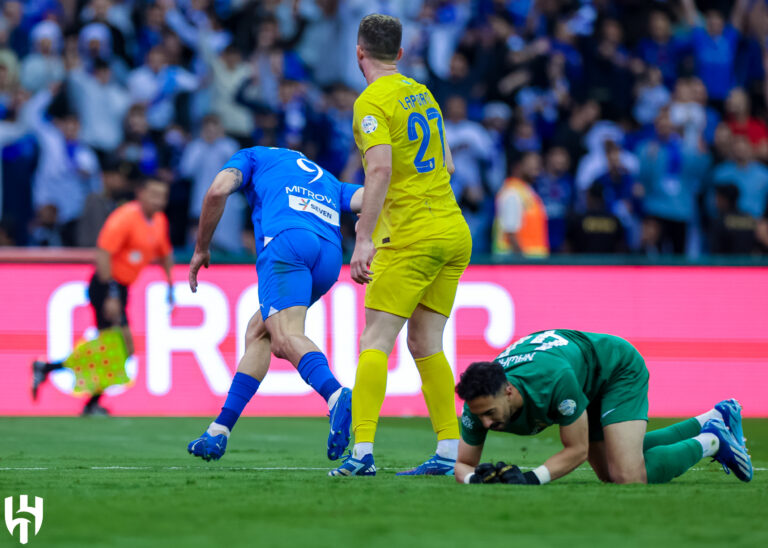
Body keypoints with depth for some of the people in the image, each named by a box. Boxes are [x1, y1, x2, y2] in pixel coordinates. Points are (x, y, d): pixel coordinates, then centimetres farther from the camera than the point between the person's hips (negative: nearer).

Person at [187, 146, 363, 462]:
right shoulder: (328, 181, 40)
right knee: (257, 332, 21)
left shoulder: (253, 156, 29)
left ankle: (336, 395, -53)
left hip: (286, 239, -6)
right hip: (330, 255, 6)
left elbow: (218, 190, 9)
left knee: (285, 338, -23)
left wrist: (201, 249, 17)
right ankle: (219, 431, 18)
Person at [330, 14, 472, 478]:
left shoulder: (373, 102, -8)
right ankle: (451, 452, 5)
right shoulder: (422, 93, 16)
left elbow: (381, 169, -21)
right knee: (425, 343, 11)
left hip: (412, 238, -7)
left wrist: (364, 240, -22)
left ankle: (363, 450, -16)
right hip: (454, 232, 7)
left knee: (376, 341, -7)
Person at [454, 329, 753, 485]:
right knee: (610, 474, 22)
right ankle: (713, 419, 33)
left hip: (619, 370, -7)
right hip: (589, 387, 7)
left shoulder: (555, 380, -45)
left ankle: (710, 442, 3)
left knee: (629, 477, -24)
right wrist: (474, 478, -42)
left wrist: (533, 478, -46)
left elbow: (577, 450, -32)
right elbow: (463, 464, -17)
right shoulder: (481, 400, -29)